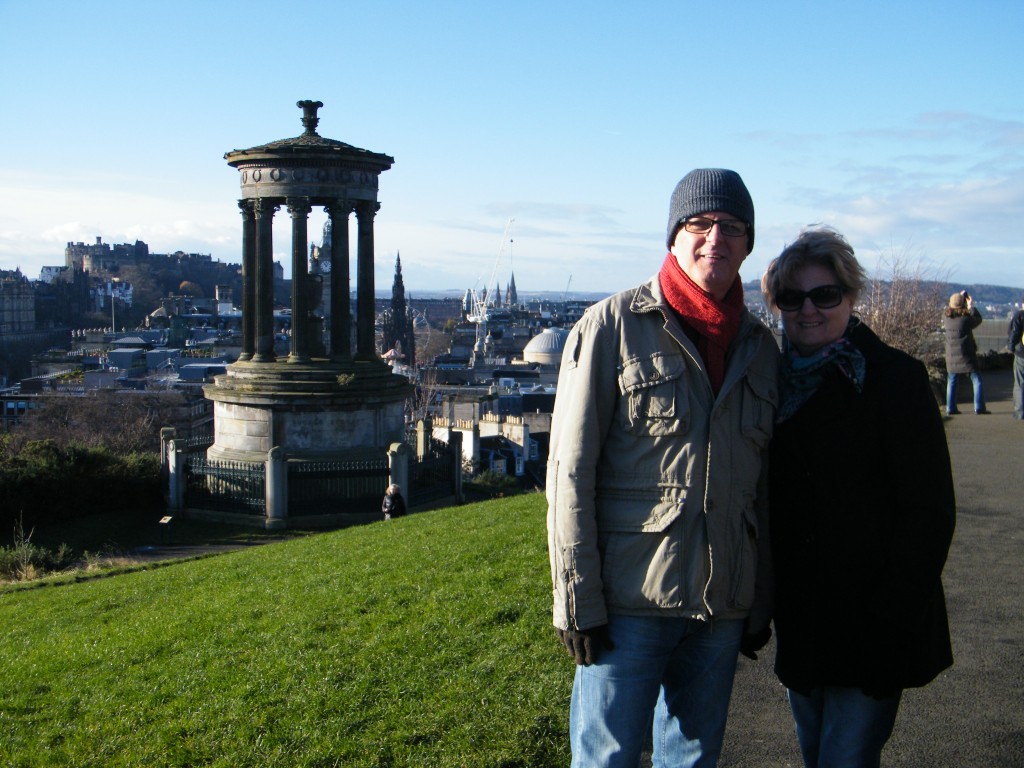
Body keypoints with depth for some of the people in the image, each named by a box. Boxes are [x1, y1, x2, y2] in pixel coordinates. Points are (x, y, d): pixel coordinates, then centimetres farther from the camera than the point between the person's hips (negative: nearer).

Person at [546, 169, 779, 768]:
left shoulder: (760, 347, 9)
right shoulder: (613, 326, -5)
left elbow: (765, 487, 13)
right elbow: (570, 471, -8)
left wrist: (762, 605, 12)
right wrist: (577, 601, -11)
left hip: (723, 605, 5)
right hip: (630, 602, -4)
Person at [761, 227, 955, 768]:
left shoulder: (895, 379, -10)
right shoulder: (777, 379, 6)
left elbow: (929, 511, -12)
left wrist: (893, 617, -17)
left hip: (871, 621, -5)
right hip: (800, 618, 6)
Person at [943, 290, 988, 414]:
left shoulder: (945, 316, -4)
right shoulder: (966, 318, -15)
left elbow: (949, 309, 19)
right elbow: (978, 319, 4)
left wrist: (960, 296, 23)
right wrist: (971, 306, 15)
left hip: (951, 355, 4)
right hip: (966, 355, -4)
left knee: (951, 382, 13)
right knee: (977, 380, 7)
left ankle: (950, 408, 10)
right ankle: (979, 407, 3)